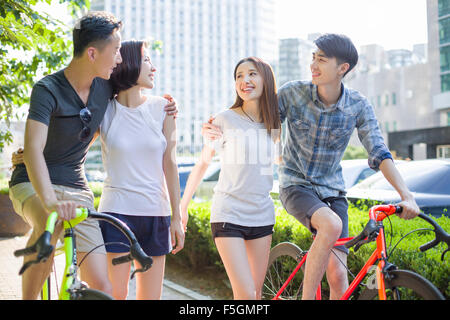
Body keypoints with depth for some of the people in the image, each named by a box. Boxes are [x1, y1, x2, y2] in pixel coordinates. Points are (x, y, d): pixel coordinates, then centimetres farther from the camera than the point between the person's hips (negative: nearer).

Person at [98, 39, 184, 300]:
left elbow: (170, 164, 4)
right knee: (115, 293, -4)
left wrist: (177, 217, 3)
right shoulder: (104, 109, -1)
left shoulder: (162, 107, 4)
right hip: (117, 210, -2)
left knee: (150, 296, 7)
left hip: (156, 213, 2)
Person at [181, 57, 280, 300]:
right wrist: (183, 205, 5)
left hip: (262, 216, 5)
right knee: (245, 294, -13)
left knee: (257, 292, 8)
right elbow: (202, 163, 1)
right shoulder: (225, 120, -6)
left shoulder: (274, 122, 6)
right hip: (228, 215, -4)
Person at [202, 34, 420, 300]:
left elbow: (380, 154, -9)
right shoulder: (292, 93, -9)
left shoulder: (358, 106, -6)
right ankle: (307, 297, -21)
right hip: (296, 186, -2)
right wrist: (221, 133, -19)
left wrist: (407, 195, -23)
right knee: (331, 225, -34)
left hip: (332, 192, 2)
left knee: (338, 276, -8)